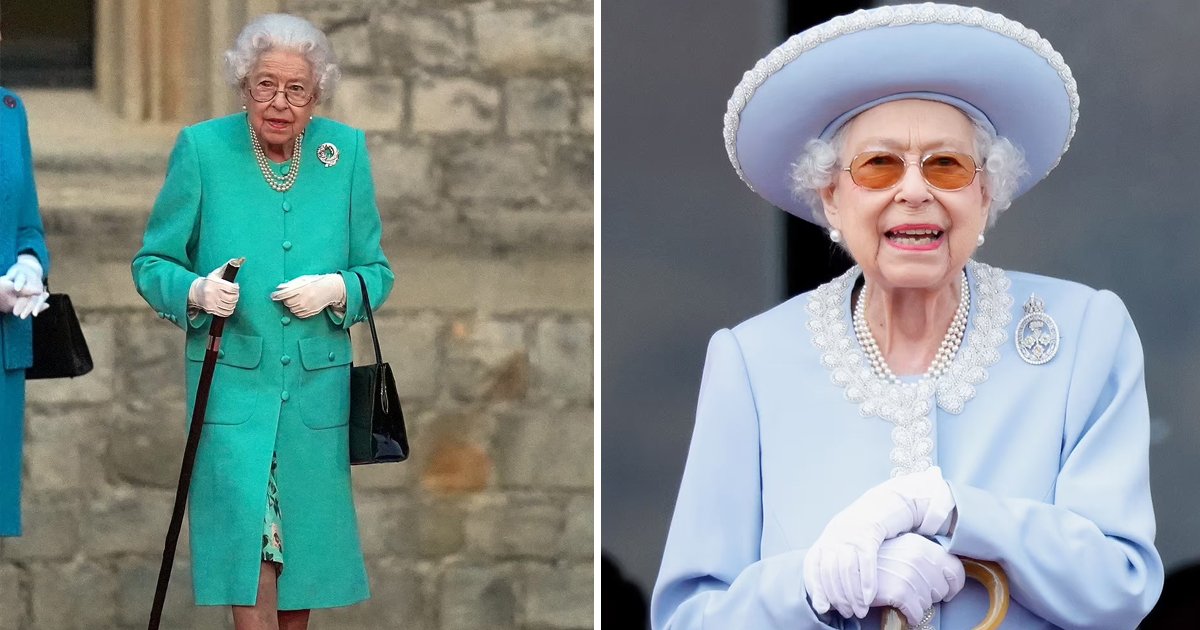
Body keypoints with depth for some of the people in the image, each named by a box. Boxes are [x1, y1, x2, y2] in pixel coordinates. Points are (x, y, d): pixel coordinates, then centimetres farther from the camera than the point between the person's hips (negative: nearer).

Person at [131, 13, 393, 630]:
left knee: (306, 541, 10)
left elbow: (376, 269, 9)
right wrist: (196, 292, -20)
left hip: (316, 387, 3)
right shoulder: (202, 149, -3)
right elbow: (151, 261, 1)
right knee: (248, 536, -14)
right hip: (231, 384, -3)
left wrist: (337, 289, -13)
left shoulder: (347, 151, 3)